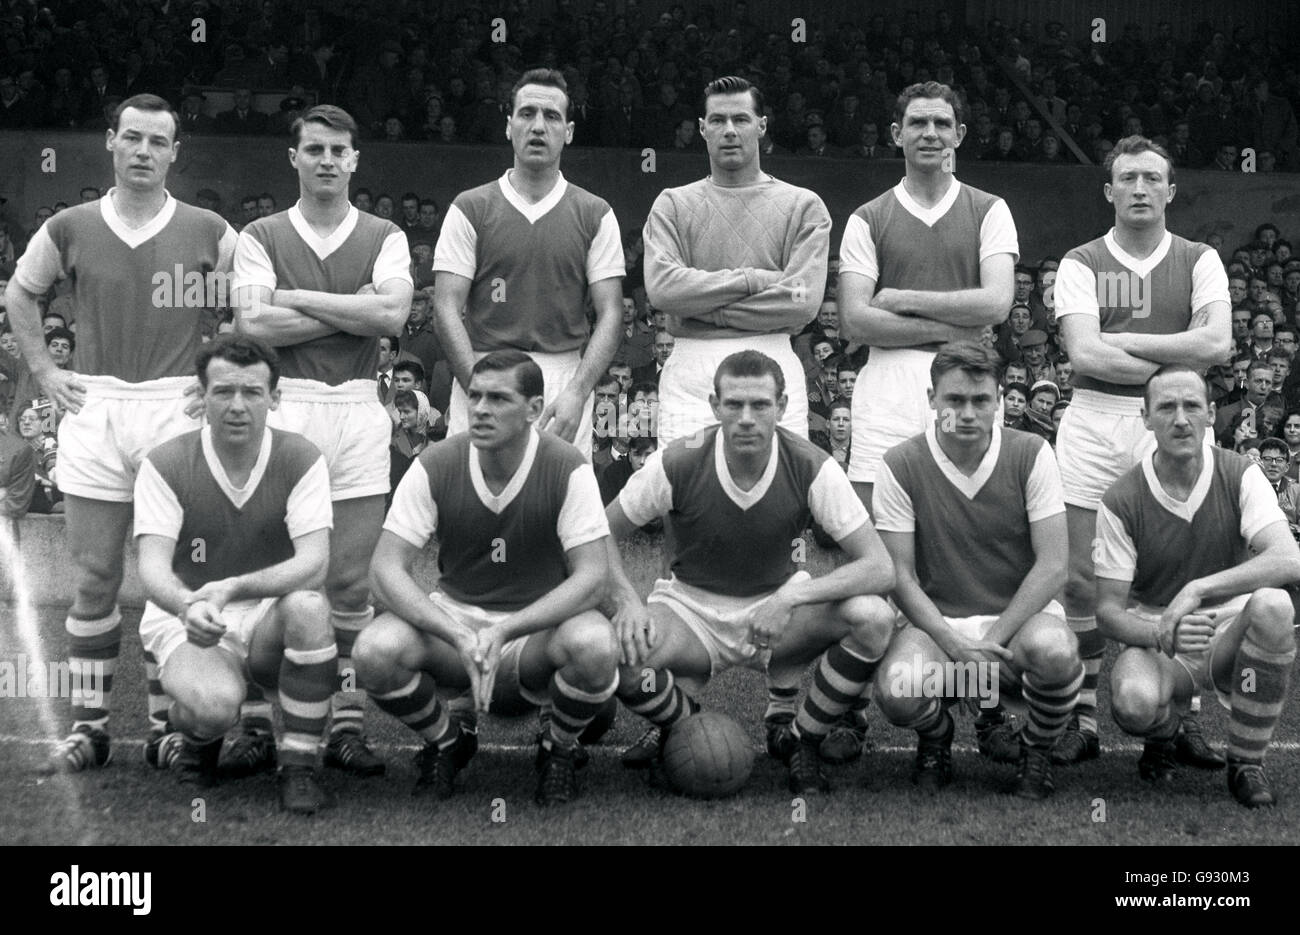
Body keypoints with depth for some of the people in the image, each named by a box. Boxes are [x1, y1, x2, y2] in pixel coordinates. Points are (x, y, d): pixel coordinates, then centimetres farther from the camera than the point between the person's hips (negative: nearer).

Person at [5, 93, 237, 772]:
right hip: (92, 411, 1)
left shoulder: (208, 233, 2)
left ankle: (168, 720, 12)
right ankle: (90, 724, 11)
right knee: (92, 576, 4)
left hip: (175, 410, -1)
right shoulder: (68, 229, 6)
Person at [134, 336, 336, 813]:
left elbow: (314, 563, -20)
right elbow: (152, 568, -18)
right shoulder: (165, 465, -9)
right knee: (217, 704, -34)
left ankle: (299, 765, -18)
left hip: (271, 617, 2)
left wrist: (231, 589, -36)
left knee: (309, 606, -34)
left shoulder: (301, 460, -8)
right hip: (185, 617, -1)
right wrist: (188, 606, -42)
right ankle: (190, 732, 7)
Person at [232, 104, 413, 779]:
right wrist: (351, 310, -5)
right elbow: (253, 325, -6)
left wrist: (298, 299, -6)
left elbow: (393, 314, -7)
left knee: (352, 581, 2)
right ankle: (258, 726, 3)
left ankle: (345, 725, 8)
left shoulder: (383, 237, 11)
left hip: (358, 410, 1)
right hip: (283, 406, -1)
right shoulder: (261, 237, 9)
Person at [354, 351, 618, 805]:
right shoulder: (434, 466, -10)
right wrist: (460, 638, -30)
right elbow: (387, 569, -14)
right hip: (451, 614, 1)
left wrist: (503, 633, -32)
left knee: (594, 645, -35)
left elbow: (591, 577, -19)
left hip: (539, 625, -1)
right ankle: (445, 742, 5)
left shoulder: (568, 469, -14)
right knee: (376, 651, -29)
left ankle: (558, 750, -1)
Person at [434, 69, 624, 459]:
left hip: (566, 383, 1)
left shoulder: (595, 214, 9)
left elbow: (610, 314, 3)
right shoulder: (470, 208, 6)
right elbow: (446, 309, 0)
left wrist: (576, 393, -11)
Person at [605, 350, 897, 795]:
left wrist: (791, 597, -33)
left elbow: (879, 568, -20)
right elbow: (602, 531, -4)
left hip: (778, 605, 1)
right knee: (617, 653, -33)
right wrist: (626, 600, -24)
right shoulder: (678, 463, -17)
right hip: (690, 606, 0)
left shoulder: (811, 468, -17)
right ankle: (681, 722, 5)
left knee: (873, 617, -29)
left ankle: (798, 737, -2)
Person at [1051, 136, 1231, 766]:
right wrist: (1175, 360, -8)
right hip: (1092, 423, 0)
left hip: (1169, 426, 1)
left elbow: (1216, 343, -8)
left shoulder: (1199, 261, 9)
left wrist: (1122, 341, -8)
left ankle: (1184, 719, 10)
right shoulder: (1081, 264, 6)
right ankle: (1083, 720, 6)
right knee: (1080, 578, -3)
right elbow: (1085, 353, -9)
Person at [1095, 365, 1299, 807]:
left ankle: (1246, 761, -12)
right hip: (1155, 637, -1)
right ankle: (1163, 735, 9)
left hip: (1230, 631, 1)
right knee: (1134, 701, -36)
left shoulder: (1240, 476, -7)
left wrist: (1197, 589, -36)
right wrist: (1160, 635, -32)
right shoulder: (1121, 501, -9)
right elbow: (1108, 609, -9)